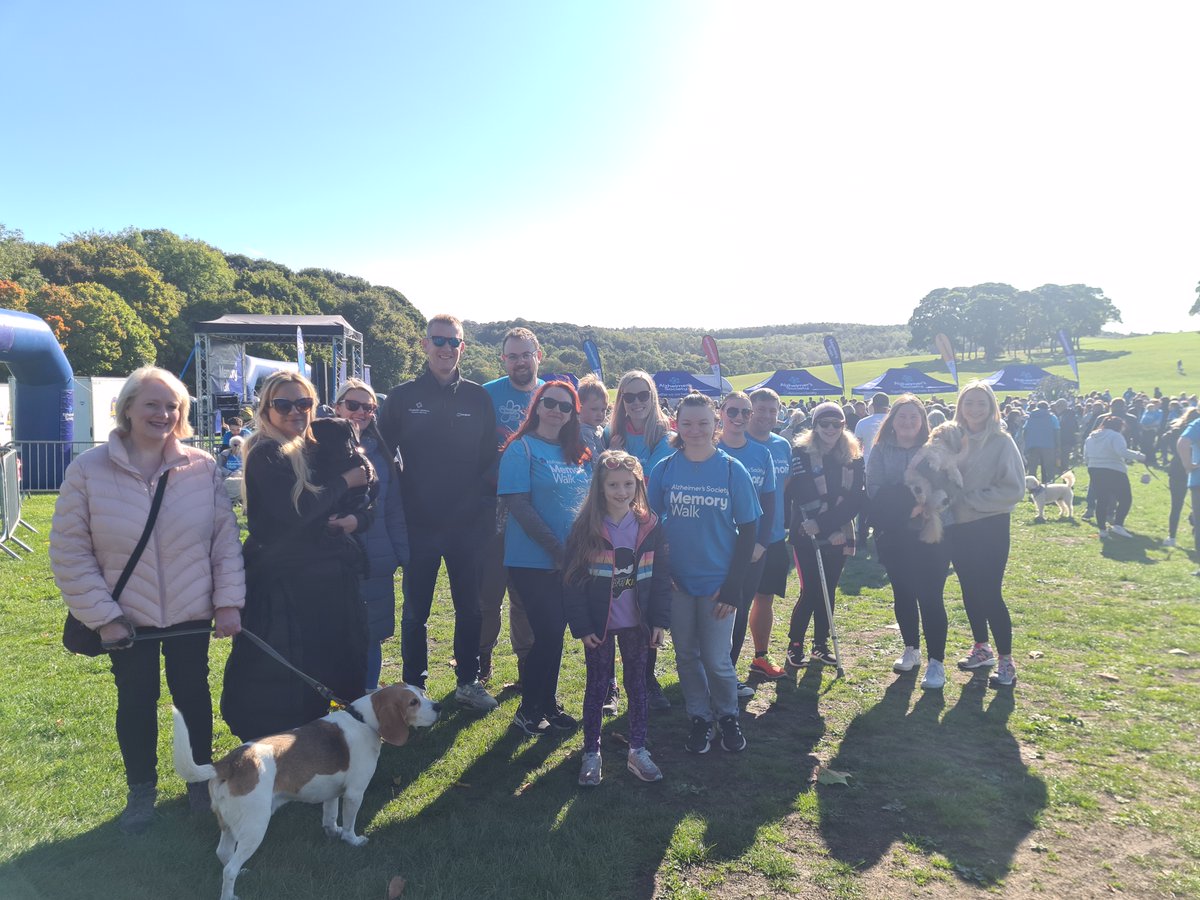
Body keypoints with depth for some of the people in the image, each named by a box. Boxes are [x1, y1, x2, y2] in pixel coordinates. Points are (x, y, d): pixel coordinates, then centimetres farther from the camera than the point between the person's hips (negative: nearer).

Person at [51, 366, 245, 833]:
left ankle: (201, 776, 35)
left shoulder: (202, 467, -8)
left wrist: (228, 601, -7)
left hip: (192, 613, 1)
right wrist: (102, 616, -10)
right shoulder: (88, 470, -10)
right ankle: (141, 789, 33)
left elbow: (226, 538, -3)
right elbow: (70, 553, -7)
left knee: (193, 694, 14)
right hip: (128, 617, 0)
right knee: (136, 702, 13)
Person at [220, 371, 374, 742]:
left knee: (330, 664, 12)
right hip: (282, 581, -6)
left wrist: (355, 520, -10)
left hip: (328, 577, 7)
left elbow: (365, 506, 13)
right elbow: (294, 510, -22)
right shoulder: (265, 455, -9)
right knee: (278, 680, -1)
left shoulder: (318, 449, 11)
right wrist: (345, 482, -11)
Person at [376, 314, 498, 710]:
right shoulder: (403, 397, 0)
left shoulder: (478, 397, 5)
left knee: (470, 606, 11)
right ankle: (414, 687, 22)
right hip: (419, 524, -1)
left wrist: (485, 506, 0)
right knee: (415, 610, 8)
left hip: (469, 525, 2)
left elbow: (491, 458, 7)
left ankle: (468, 681, 26)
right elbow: (383, 455, 2)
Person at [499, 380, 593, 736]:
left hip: (572, 560, 6)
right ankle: (527, 709, 13)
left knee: (554, 632, 13)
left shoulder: (580, 454, 11)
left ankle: (548, 704, 27)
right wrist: (555, 549, -18)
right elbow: (518, 504, -15)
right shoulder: (521, 448, -8)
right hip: (534, 560, -6)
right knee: (548, 633, -4)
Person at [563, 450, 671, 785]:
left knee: (637, 684, 12)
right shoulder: (585, 528, -9)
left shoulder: (650, 527, -1)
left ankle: (638, 751, 25)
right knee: (597, 686, 8)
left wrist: (660, 621, -1)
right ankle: (591, 753, 20)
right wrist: (581, 626, -11)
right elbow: (572, 581, -8)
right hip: (599, 624, -2)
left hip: (636, 623, 2)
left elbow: (661, 578, 3)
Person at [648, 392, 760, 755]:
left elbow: (748, 530, -4)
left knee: (716, 659, 4)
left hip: (717, 583, -2)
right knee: (686, 655, 12)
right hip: (677, 581, 2)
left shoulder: (732, 470, -6)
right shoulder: (665, 469, -3)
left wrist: (733, 586, -9)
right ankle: (700, 718, 31)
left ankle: (728, 716, 30)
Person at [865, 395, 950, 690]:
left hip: (929, 533, -2)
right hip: (893, 535, 3)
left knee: (930, 596, -5)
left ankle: (936, 662, 2)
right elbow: (875, 489, -1)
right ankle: (911, 649, 30)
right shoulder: (881, 451, 6)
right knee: (902, 593, 13)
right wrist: (902, 507, -13)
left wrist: (921, 507, -19)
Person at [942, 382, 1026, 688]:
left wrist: (971, 499, -16)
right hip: (958, 527, 5)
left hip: (991, 527, -4)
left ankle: (1006, 660, 11)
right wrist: (947, 499, -9)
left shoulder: (1001, 441, -9)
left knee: (990, 594, -4)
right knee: (970, 590, 15)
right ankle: (981, 648, 32)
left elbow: (1014, 489, -13)